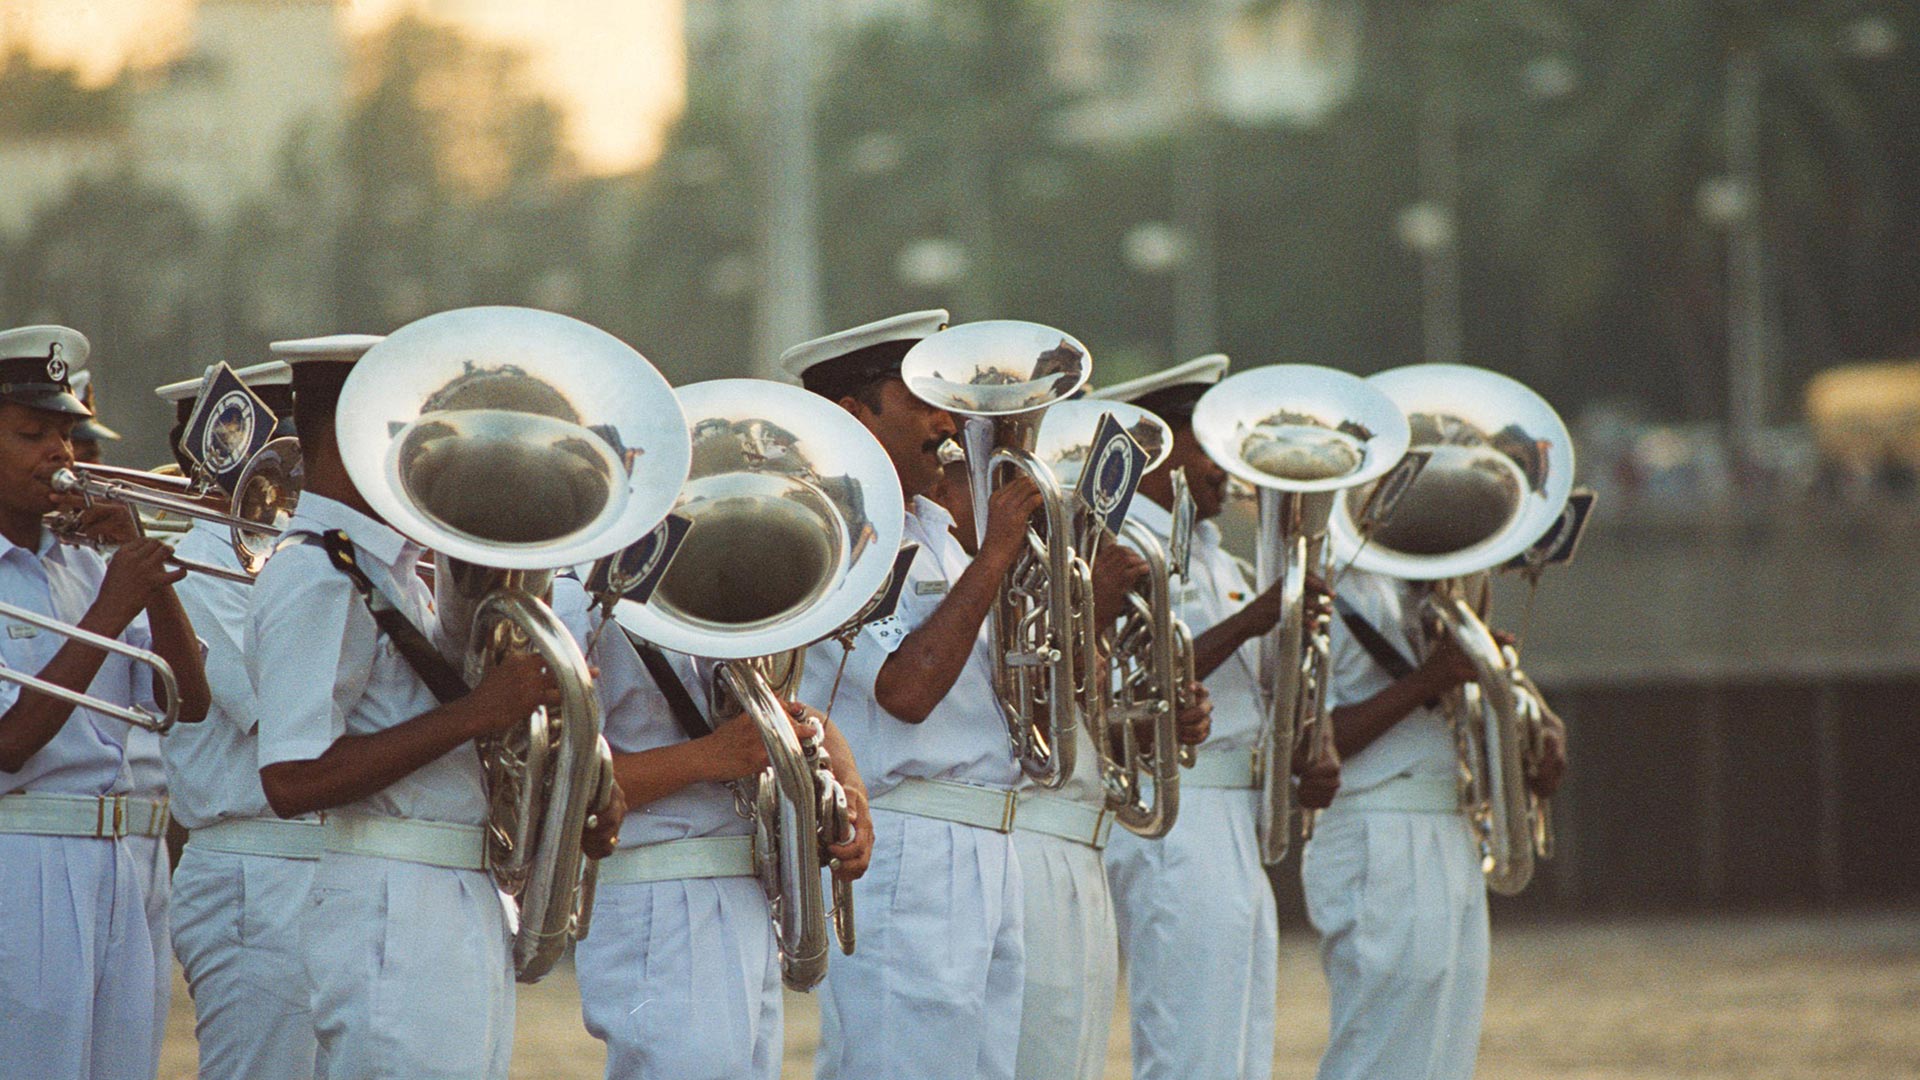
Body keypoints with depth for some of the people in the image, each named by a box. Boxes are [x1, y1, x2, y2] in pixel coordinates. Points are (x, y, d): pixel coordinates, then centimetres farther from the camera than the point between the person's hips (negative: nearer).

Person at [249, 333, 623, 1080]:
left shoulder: (392, 571, 19)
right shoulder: (314, 580, -13)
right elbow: (292, 782, -22)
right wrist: (476, 713, -22)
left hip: (467, 906, 10)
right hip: (392, 919, -10)